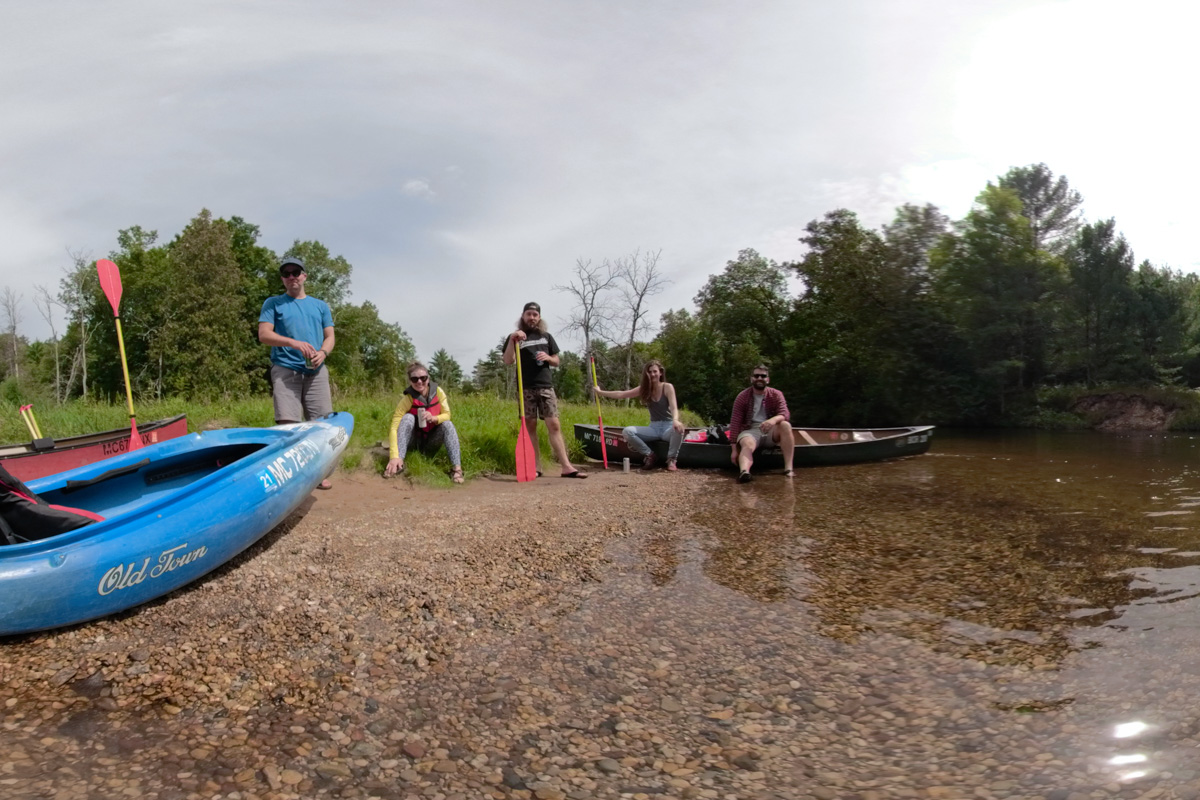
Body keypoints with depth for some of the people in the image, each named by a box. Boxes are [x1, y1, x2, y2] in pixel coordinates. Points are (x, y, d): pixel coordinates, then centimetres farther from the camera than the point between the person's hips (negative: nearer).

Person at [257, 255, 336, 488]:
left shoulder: (320, 306, 21)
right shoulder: (273, 303, 12)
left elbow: (329, 337, 15)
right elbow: (264, 334, 0)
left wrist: (323, 352, -9)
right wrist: (294, 343, -17)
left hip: (316, 371, 3)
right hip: (285, 370, -2)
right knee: (287, 424, -12)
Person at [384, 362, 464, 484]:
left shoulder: (437, 391, -15)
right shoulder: (407, 398, -23)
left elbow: (447, 415, -7)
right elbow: (394, 428, -30)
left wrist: (433, 418, -32)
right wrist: (395, 456, -44)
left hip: (432, 442, 2)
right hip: (414, 441, -2)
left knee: (447, 424, -25)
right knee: (407, 418, -27)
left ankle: (457, 468, -34)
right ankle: (399, 463, -33)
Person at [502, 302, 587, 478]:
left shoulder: (546, 337, 15)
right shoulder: (515, 337, 6)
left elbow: (557, 361, 19)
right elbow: (508, 361, -8)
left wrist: (548, 358, -3)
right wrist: (512, 339, -19)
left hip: (546, 386, 2)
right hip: (526, 389, -2)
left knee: (554, 426, -4)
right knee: (530, 426, -1)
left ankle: (566, 466, -8)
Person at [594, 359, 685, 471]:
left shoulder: (667, 387, -8)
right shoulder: (644, 389, 4)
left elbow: (674, 407, -23)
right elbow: (621, 395, 7)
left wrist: (675, 420, -45)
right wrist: (600, 392, 7)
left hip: (668, 426, -4)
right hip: (653, 427, 4)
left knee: (678, 428, -40)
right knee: (627, 431, -20)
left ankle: (671, 459, -19)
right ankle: (649, 455, -5)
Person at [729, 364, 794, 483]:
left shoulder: (776, 394, 2)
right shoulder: (742, 397, -3)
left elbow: (784, 414, -13)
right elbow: (735, 422, -8)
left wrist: (773, 420, -39)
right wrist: (734, 449, -16)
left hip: (770, 431, 2)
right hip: (750, 431, -2)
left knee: (785, 425, -29)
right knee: (748, 445, -36)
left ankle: (788, 468, -33)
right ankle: (744, 472, -69)